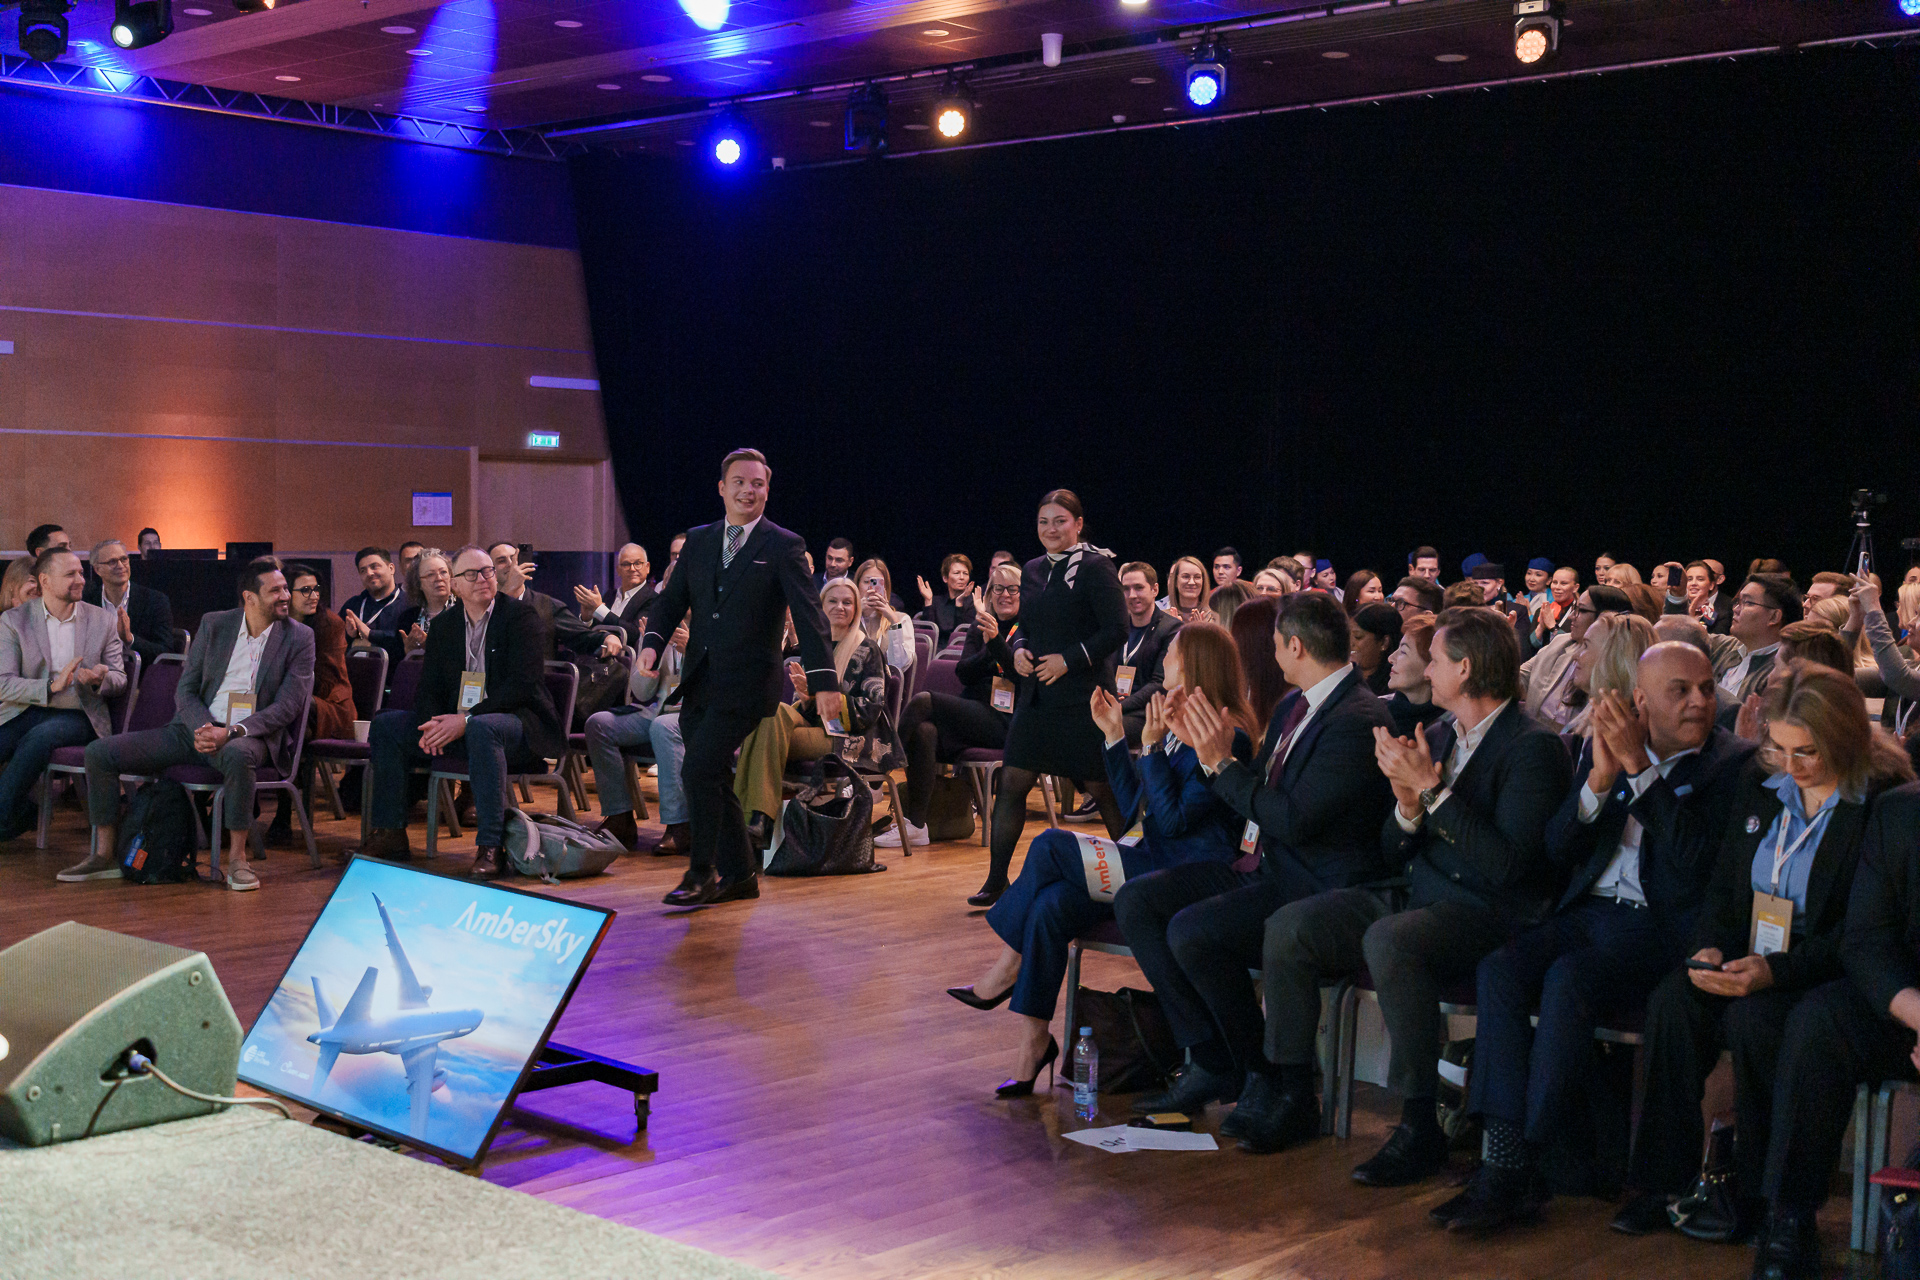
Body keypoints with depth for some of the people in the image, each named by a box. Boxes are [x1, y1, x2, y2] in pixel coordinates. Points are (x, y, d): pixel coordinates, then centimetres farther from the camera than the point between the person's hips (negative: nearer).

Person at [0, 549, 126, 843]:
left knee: (40, 736, -34)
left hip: (80, 715, -1)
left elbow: (119, 679, 11)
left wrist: (101, 680, -15)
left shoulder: (103, 621, 9)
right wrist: (51, 687, -23)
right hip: (29, 711, 1)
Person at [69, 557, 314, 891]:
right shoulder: (213, 625, 7)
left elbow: (288, 706, -7)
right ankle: (105, 855, 3)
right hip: (196, 728, 4)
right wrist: (204, 729, -15)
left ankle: (237, 858, -28)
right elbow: (186, 690, 6)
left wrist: (230, 732, -20)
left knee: (237, 754, -43)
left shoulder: (298, 638, -1)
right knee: (99, 752, -7)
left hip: (249, 736, -4)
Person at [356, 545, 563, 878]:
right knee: (386, 724, -6)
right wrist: (432, 724, -14)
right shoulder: (443, 625, 13)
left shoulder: (521, 616, -5)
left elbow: (523, 685, -16)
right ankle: (389, 835, -3)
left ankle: (490, 847, -38)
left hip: (517, 721, -6)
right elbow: (429, 688, 11)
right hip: (455, 724, 6)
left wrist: (467, 720, -24)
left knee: (482, 728, -39)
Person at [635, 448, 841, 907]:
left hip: (746, 682, -6)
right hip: (699, 681, 6)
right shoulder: (698, 541, 12)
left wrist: (824, 681, -20)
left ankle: (702, 873, -2)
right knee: (710, 778, 9)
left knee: (699, 770, -15)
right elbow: (672, 600, 11)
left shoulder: (783, 546, -3)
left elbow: (809, 616, -10)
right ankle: (739, 875, 22)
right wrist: (652, 643, -11)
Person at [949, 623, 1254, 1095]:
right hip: (1155, 865, 9)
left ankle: (1006, 968, 0)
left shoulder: (1226, 738, -13)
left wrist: (1152, 746, -21)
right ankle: (1034, 1040, -16)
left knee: (1051, 847, -18)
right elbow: (1136, 807, 20)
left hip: (1191, 879, -9)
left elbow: (1171, 819, -19)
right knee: (1051, 906, -17)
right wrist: (1115, 735, 15)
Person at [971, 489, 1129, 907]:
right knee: (1012, 782, 1)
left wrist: (1068, 660, -17)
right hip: (1036, 696, 6)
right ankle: (997, 881, 9)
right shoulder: (1033, 570, 13)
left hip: (1082, 697, -6)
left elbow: (1117, 630, -12)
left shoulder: (1095, 567, -8)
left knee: (1101, 787, 1)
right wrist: (1019, 650, 1)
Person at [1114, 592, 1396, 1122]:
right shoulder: (1293, 706, 13)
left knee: (1192, 932, -28)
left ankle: (1270, 1074, -7)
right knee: (1136, 900, -2)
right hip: (1263, 868, 10)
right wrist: (1206, 746, 7)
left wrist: (1223, 763, -16)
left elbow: (1294, 820, -24)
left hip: (1317, 887, -10)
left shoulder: (1358, 720, -18)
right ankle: (1209, 1059, -1)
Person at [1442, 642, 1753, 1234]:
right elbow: (1557, 848, 8)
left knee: (1568, 979, -31)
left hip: (1661, 926, -5)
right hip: (1585, 913, 5)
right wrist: (1600, 778, -8)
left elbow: (1697, 859, -14)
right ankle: (1505, 1160, -26)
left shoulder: (1733, 760, 1)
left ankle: (1527, 1163, -25)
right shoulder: (1602, 746, 15)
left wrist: (1639, 767, -17)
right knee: (1498, 968, -23)